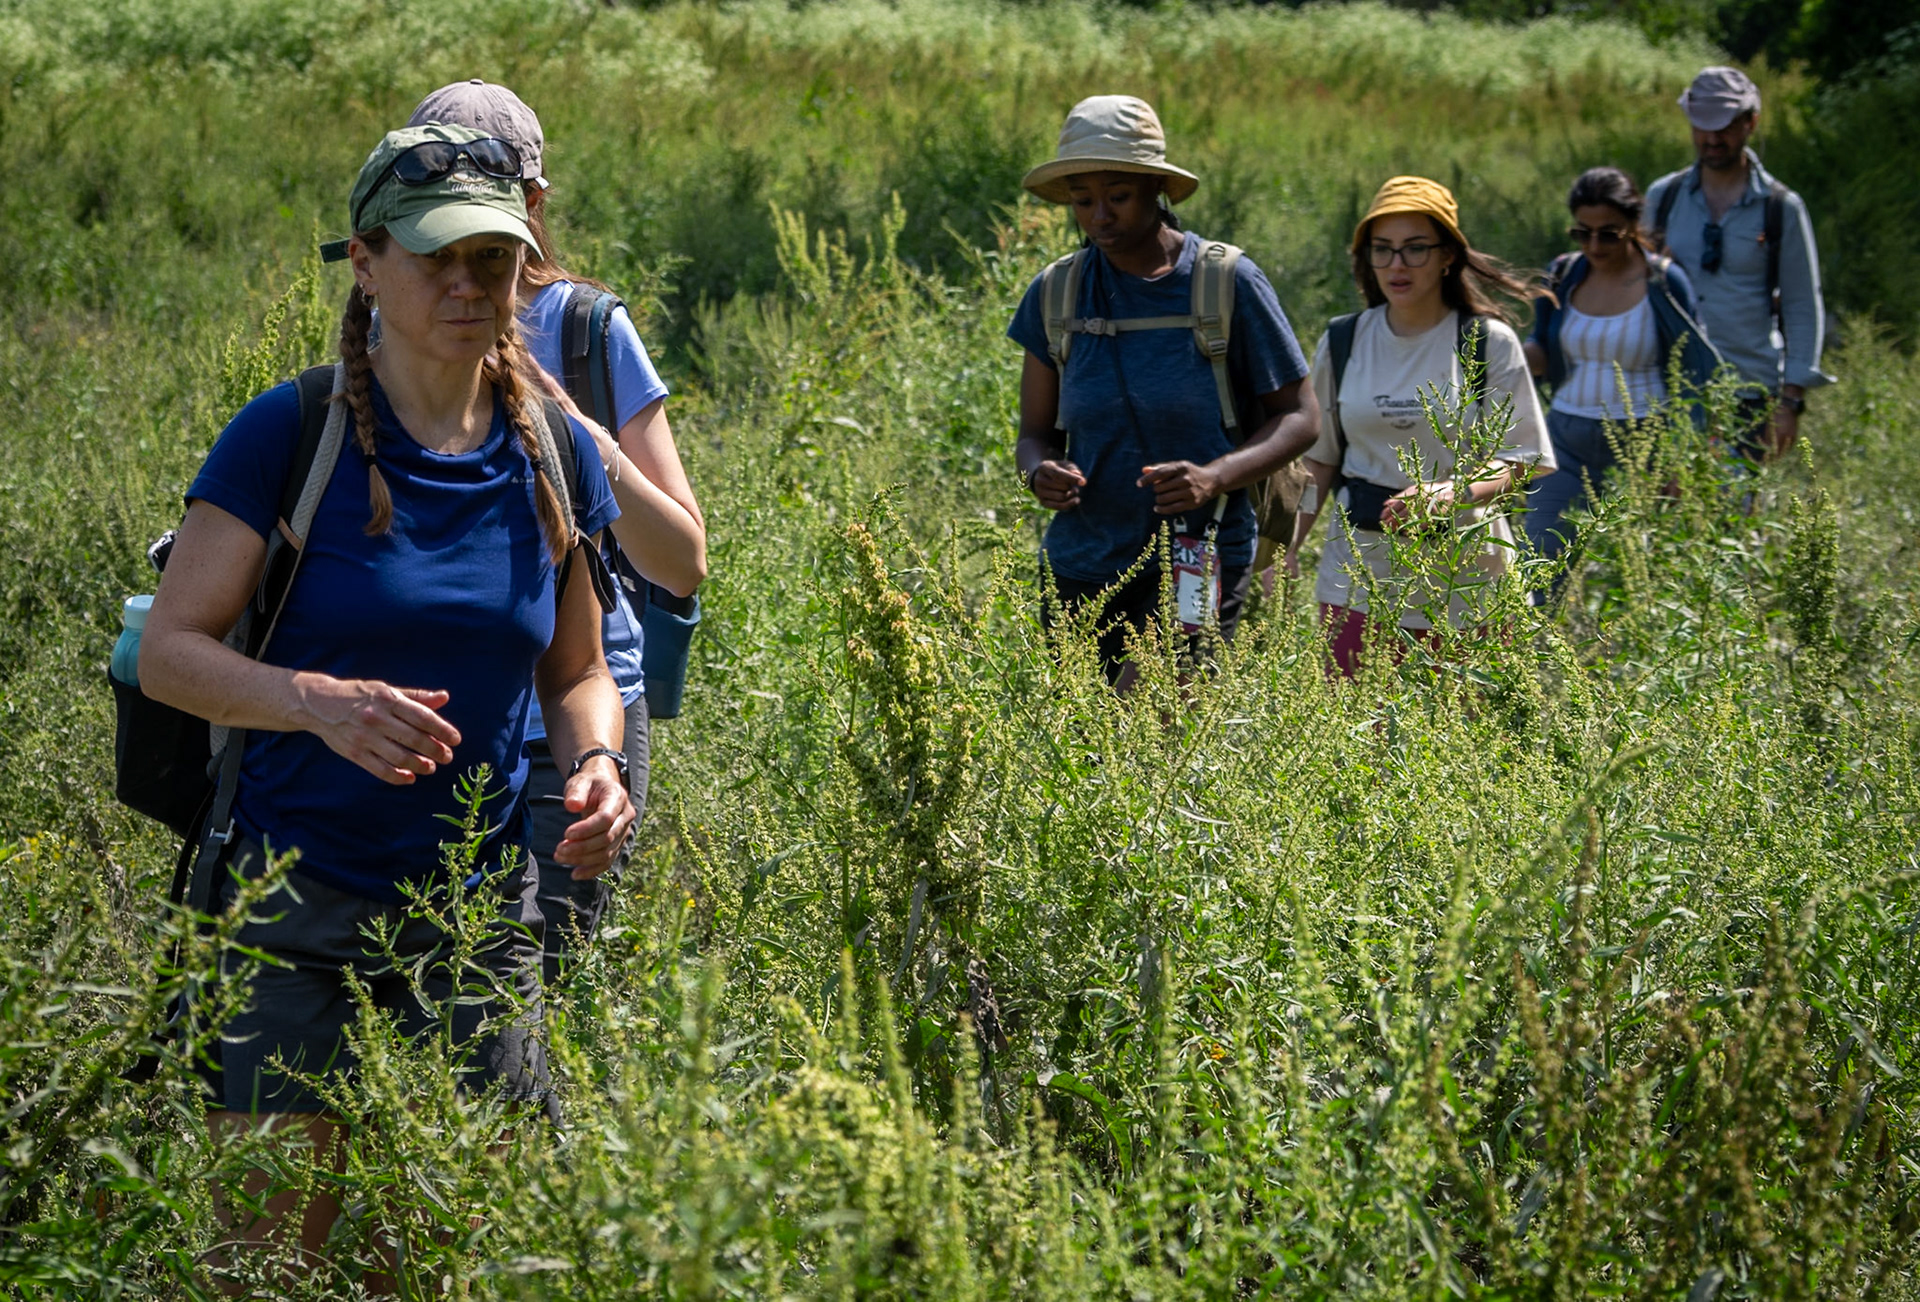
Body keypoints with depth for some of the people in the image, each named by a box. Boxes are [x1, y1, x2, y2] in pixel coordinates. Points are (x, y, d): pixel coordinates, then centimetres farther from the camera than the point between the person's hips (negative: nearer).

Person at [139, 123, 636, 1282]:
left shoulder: (551, 456, 4)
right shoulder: (290, 434, -8)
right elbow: (168, 652, -10)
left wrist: (597, 763, -8)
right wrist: (317, 701, -28)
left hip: (480, 914, 4)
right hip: (294, 908, -3)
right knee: (267, 1254, -2)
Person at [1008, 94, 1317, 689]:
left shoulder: (1228, 283, -3)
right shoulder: (1056, 295, 7)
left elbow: (1297, 417, 0)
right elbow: (1036, 434, 13)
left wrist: (1216, 478, -18)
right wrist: (1041, 475, -12)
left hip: (1199, 558, -4)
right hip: (1083, 566, 4)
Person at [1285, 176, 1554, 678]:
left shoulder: (1489, 342, -4)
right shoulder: (1343, 342, 7)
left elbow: (1519, 459, -6)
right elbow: (1319, 458, 14)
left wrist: (1456, 492, -26)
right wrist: (1287, 548, 5)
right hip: (1360, 576, 3)